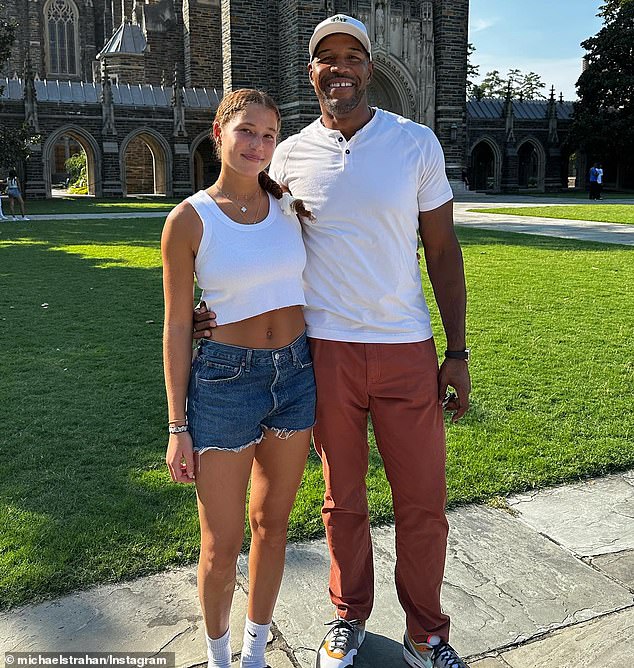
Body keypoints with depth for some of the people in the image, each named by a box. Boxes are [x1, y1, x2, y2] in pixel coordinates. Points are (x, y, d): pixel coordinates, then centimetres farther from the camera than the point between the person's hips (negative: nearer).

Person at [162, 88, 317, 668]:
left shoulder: (290, 205, 3)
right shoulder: (188, 220, -8)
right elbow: (177, 327, -5)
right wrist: (178, 426, -5)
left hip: (297, 374, 4)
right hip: (225, 380, -4)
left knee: (271, 524, 17)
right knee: (222, 546, 6)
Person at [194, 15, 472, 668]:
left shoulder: (416, 142, 0)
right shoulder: (290, 155, 2)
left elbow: (442, 250, 3)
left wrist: (457, 351, -1)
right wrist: (221, 306, -7)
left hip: (407, 349, 0)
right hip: (327, 350, 1)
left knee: (423, 502, 8)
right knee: (343, 499, 14)